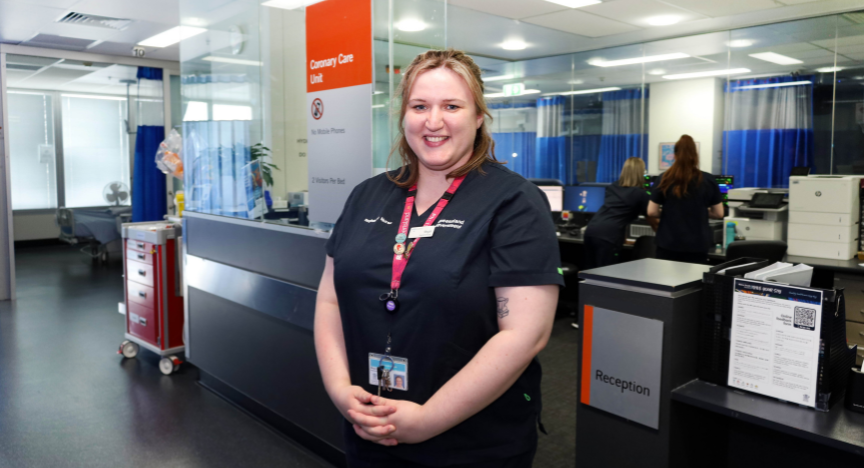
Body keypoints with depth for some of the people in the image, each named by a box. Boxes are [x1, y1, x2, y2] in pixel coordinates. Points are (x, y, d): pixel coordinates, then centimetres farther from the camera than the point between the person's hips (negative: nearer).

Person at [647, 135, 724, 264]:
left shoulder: (665, 179, -3)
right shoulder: (708, 180, -3)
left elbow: (652, 212, -3)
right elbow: (719, 214, 2)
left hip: (668, 243, 0)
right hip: (697, 245, 0)